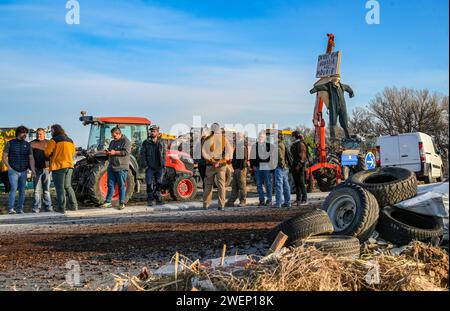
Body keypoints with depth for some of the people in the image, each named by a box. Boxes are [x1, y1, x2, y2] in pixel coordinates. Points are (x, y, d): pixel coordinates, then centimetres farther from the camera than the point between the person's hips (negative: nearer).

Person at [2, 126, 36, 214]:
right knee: (14, 188, -18)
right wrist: (9, 168, -9)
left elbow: (31, 158, 1)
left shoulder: (27, 145, 8)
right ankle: (10, 209, -18)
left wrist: (32, 169, -15)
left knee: (22, 190, 4)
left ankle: (20, 209, 12)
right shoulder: (10, 143, 1)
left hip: (23, 172, 3)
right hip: (13, 171, -3)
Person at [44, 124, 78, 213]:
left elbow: (47, 153, -8)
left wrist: (52, 155, 12)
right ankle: (74, 205, 14)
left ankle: (62, 208, -2)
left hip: (58, 166, -6)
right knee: (68, 186, 16)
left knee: (60, 187, -1)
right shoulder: (70, 141, 13)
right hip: (69, 166, 6)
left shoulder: (54, 140, -7)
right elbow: (73, 153, 20)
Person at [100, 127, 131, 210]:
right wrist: (108, 152, 4)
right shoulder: (112, 142, 20)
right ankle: (108, 202, 11)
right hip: (111, 167, 7)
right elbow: (110, 152, 28)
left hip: (121, 168, -7)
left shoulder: (126, 141, -4)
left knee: (121, 186, -1)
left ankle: (122, 203, 5)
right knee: (110, 185, 7)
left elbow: (126, 152, -16)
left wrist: (115, 152, -18)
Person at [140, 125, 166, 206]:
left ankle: (158, 198, 18)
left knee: (159, 184, 8)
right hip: (150, 167, -2)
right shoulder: (146, 142, 1)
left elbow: (164, 153, 11)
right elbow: (142, 154, 0)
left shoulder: (161, 142, 9)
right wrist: (145, 164, -9)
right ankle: (150, 200, 6)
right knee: (149, 184, -2)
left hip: (159, 167, 2)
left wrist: (164, 164, 2)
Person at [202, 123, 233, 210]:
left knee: (208, 184, 10)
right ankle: (221, 205, 0)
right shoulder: (224, 139, -1)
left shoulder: (207, 139, -3)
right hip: (222, 164, 0)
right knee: (221, 184, 4)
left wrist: (211, 160, -6)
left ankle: (206, 204, 13)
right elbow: (229, 150, -10)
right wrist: (228, 159, -4)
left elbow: (204, 152, -9)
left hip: (210, 164, 0)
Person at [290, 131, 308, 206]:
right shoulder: (294, 144, 16)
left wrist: (299, 165, -21)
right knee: (296, 183, 11)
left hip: (300, 166, -9)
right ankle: (298, 199, 17)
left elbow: (302, 156, -17)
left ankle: (304, 199, -3)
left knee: (301, 183, -7)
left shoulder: (301, 144, -11)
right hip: (294, 165, 9)